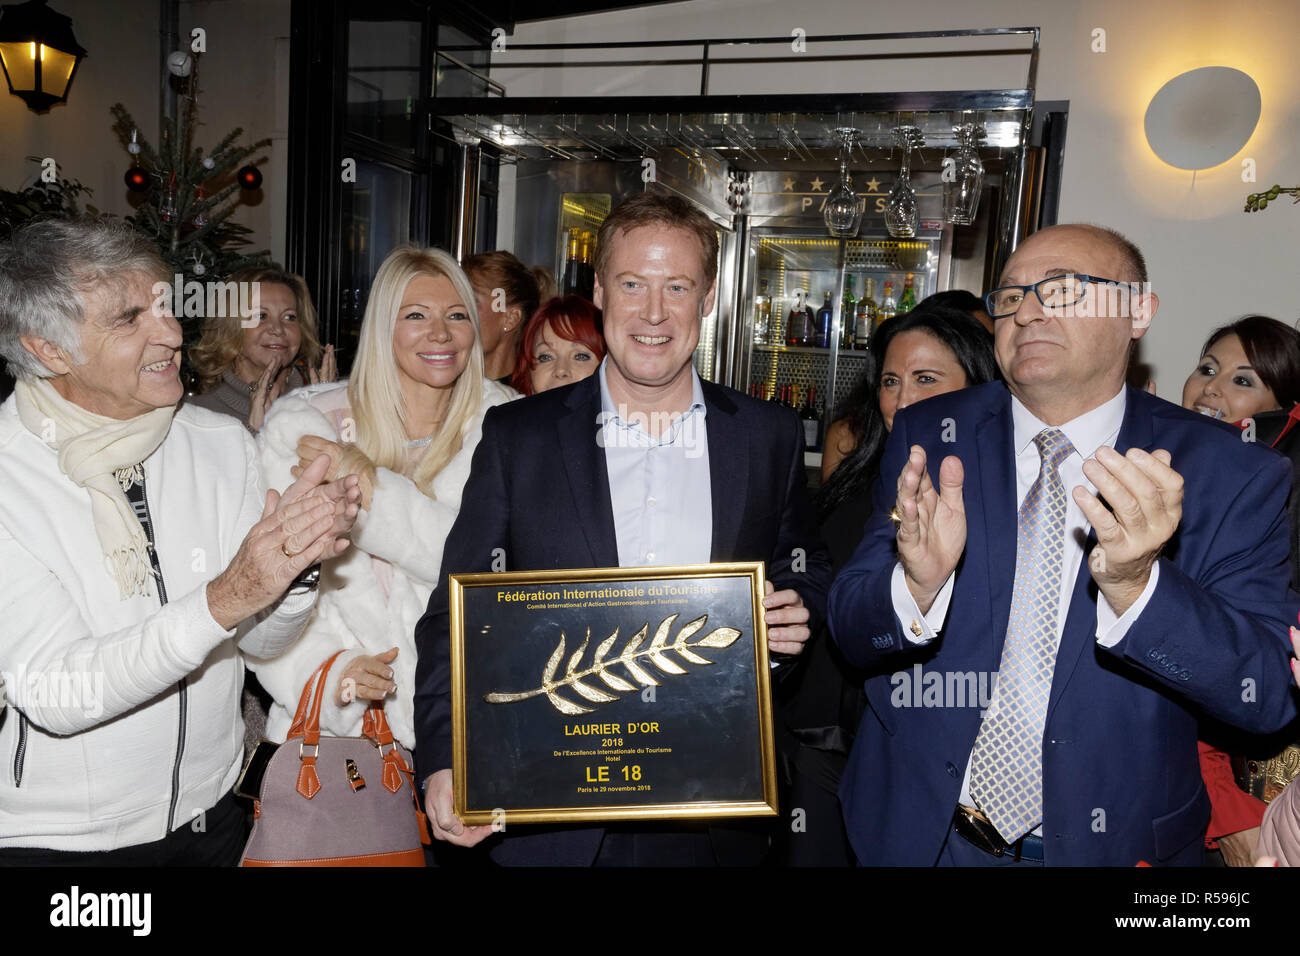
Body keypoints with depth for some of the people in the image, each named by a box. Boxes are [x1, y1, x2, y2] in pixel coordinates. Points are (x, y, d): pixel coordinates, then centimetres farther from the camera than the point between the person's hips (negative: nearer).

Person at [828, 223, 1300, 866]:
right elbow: (849, 632, -8)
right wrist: (918, 584, -30)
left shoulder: (1233, 475, -11)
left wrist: (1135, 584, -33)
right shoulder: (927, 441, -7)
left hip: (1112, 843, -1)